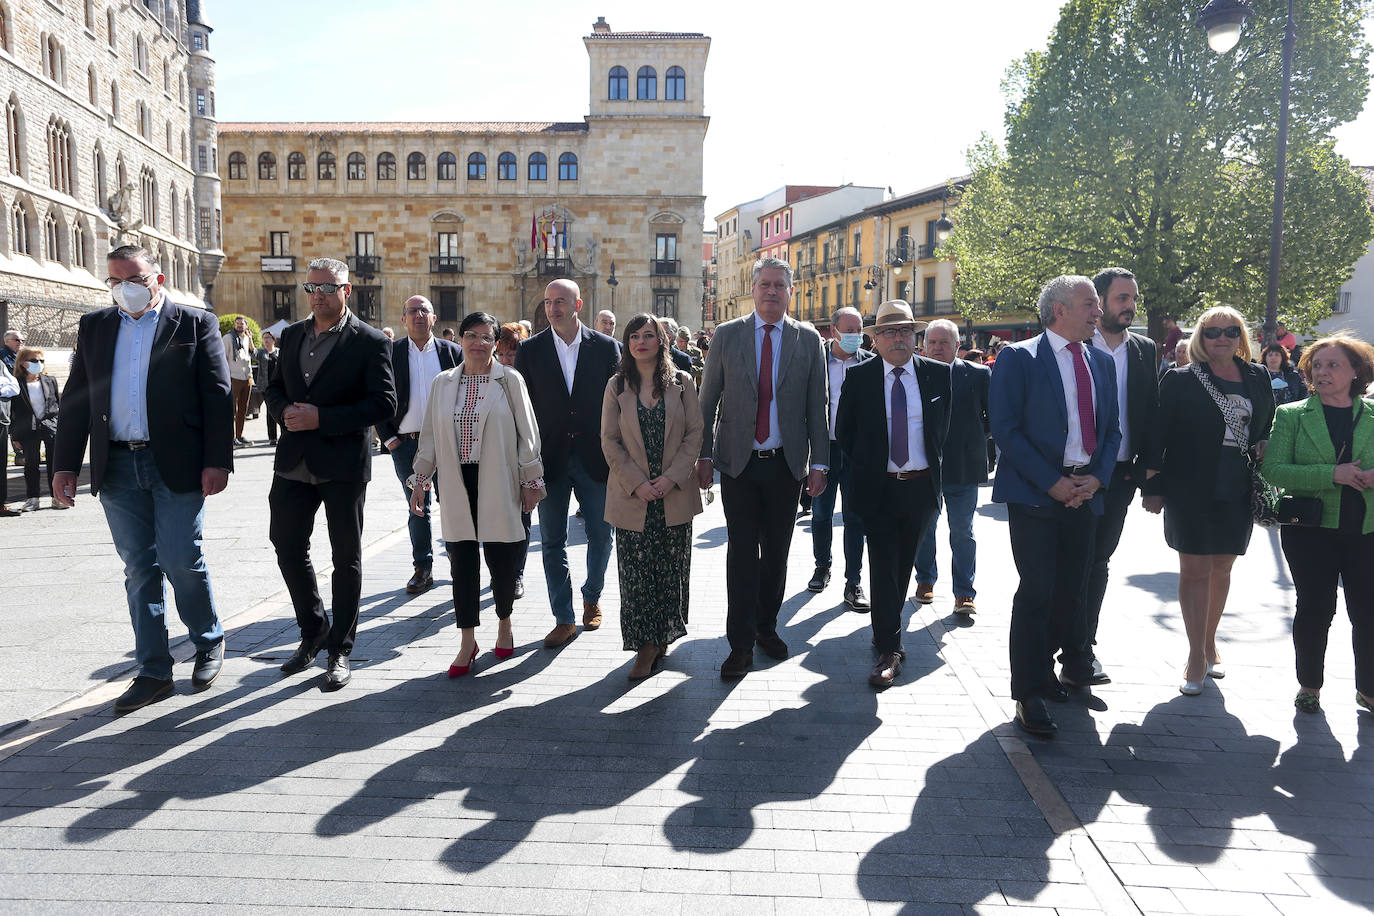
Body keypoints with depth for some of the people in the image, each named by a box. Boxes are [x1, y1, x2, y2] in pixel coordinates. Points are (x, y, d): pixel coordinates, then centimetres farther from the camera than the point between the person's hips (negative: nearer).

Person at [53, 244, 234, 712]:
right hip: (117, 467, 4)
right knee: (139, 569, 7)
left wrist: (217, 460, -11)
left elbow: (218, 396, -3)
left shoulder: (196, 323, 1)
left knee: (181, 561, -3)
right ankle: (153, 672, 16)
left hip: (177, 464, -4)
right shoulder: (94, 326, 13)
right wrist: (65, 464, 6)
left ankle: (209, 641, 23)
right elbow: (76, 400, 13)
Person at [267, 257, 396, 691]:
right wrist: (287, 410, -6)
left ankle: (340, 649, 18)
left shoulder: (370, 342, -7)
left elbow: (384, 403, -14)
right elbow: (275, 388, 18)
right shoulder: (292, 335, 11)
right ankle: (313, 630, 31)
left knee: (346, 557, 5)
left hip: (344, 463, -5)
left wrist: (321, 418, -20)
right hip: (294, 461, 5)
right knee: (288, 546, 10)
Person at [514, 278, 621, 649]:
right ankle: (564, 618, 17)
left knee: (601, 536, 9)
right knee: (552, 542, 5)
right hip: (550, 461, 0)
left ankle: (592, 597, 34)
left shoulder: (606, 347, 0)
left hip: (595, 459, 0)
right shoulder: (530, 350, 1)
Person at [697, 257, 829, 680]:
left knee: (776, 552, 10)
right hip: (738, 462, -1)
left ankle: (767, 626, 28)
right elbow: (708, 401, 4)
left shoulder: (808, 340, 4)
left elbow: (818, 407, 4)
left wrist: (819, 463, -1)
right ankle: (741, 643, 6)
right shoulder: (726, 336, 3)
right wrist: (704, 455, -1)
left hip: (786, 464, 1)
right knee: (742, 553, -1)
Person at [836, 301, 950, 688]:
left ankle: (887, 626, 33)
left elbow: (943, 426, 14)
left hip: (922, 486, 2)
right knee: (883, 566, -4)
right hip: (878, 488, -2)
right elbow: (844, 431, 6)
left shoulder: (938, 375, 2)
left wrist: (932, 462, 9)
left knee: (904, 565, 15)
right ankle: (890, 649, 1)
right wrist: (866, 467, 5)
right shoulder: (858, 377, -2)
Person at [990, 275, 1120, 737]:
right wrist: (1052, 482, -14)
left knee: (1070, 593, 11)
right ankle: (1029, 694, 3)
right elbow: (1005, 429, -11)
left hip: (1085, 492, 6)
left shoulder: (1102, 362, 14)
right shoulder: (1018, 358, -5)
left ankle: (1042, 668, 30)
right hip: (1035, 493, -6)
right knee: (1036, 591, -7)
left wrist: (1096, 478, -2)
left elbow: (1111, 429, 15)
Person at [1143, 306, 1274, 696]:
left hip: (1239, 491, 4)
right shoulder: (1181, 380, -4)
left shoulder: (1258, 378, 9)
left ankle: (1209, 644, 30)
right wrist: (1154, 488, -8)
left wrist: (1264, 447, 0)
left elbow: (1269, 425, 22)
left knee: (1221, 568, 13)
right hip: (1192, 489, -4)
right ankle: (1197, 657, 7)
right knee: (1195, 570, -1)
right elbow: (1159, 434, -5)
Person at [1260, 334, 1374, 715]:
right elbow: (1273, 469, -9)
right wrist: (1332, 474, -20)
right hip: (1311, 529, -1)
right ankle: (1309, 685, 23)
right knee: (1315, 609, 5)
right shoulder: (1291, 415, 2)